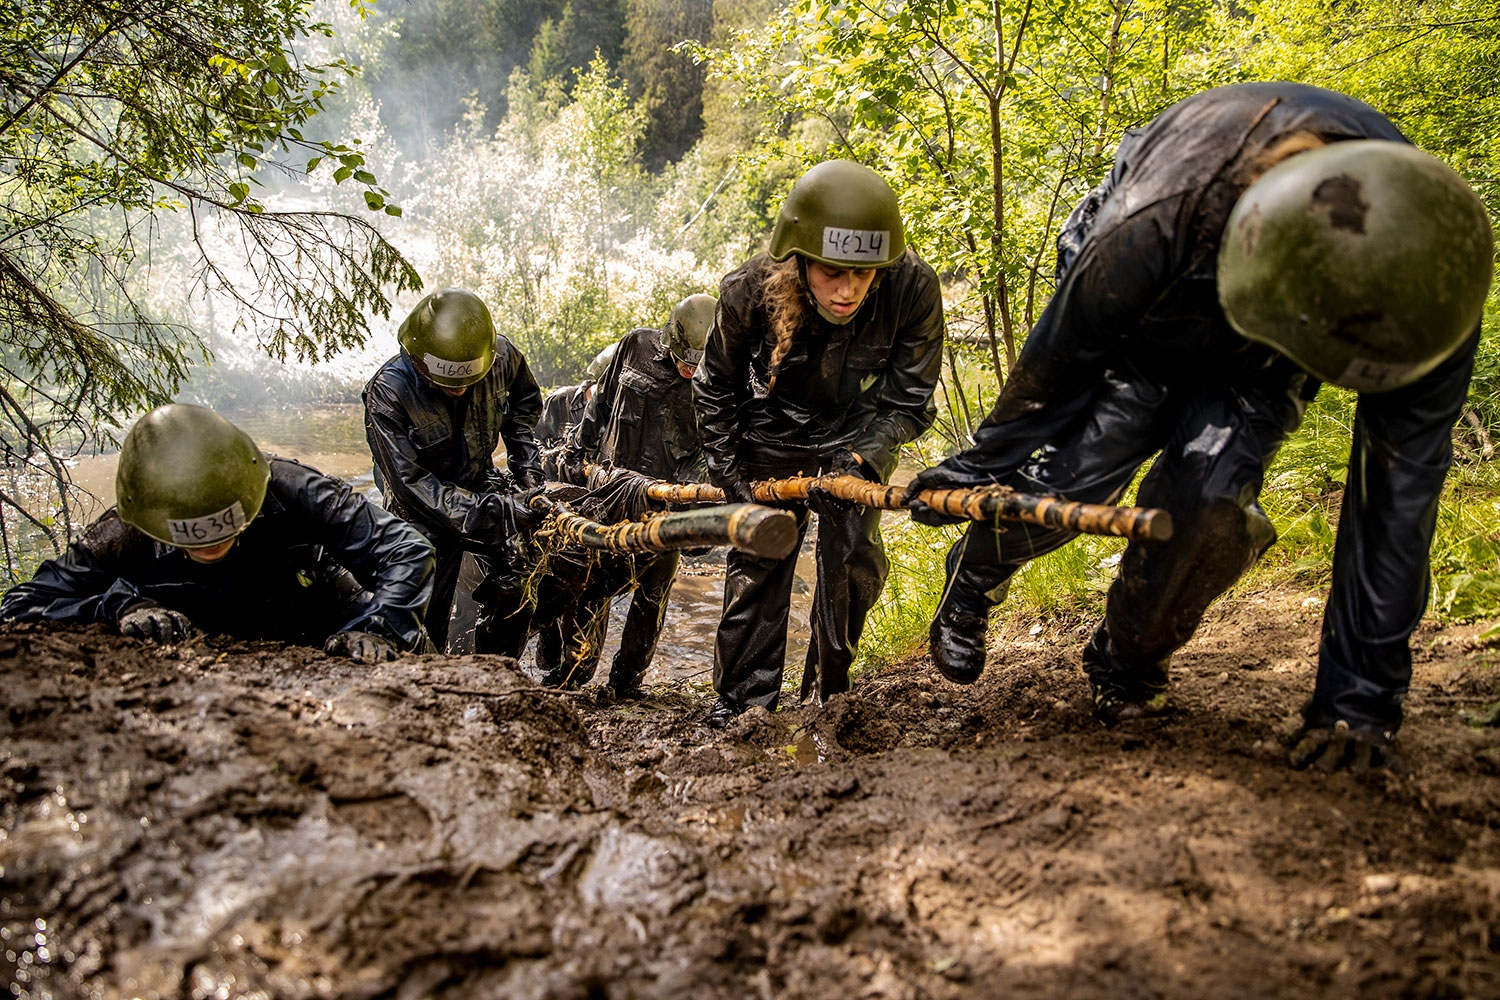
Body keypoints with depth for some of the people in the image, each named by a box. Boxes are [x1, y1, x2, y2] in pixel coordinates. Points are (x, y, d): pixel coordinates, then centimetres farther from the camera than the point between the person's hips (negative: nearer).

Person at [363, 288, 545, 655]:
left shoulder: (501, 357, -18)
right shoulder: (387, 392, -29)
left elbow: (524, 403, 8)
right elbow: (412, 484, -31)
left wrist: (526, 464, -2)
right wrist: (498, 512, -37)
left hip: (482, 486, 4)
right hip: (426, 513, -4)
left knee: (516, 590, 4)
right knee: (426, 622, -6)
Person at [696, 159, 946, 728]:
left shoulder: (913, 288, -32)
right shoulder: (749, 293, -31)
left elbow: (907, 402, -18)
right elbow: (715, 393, -10)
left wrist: (862, 460, -33)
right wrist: (730, 479, -8)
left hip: (857, 440, 0)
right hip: (772, 441, 0)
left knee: (854, 563, -6)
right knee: (757, 559, -1)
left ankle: (826, 696, 12)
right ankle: (744, 699, 11)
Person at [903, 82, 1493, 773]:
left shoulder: (1420, 280, -37)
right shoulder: (1153, 228, -45)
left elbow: (1399, 485, -29)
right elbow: (1055, 364, -24)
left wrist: (1360, 695, -28)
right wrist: (979, 465, -5)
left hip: (1255, 357, 1)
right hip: (1140, 319, -1)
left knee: (1208, 491, -24)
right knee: (1078, 467, -19)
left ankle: (1127, 665, 4)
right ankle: (972, 576, 17)